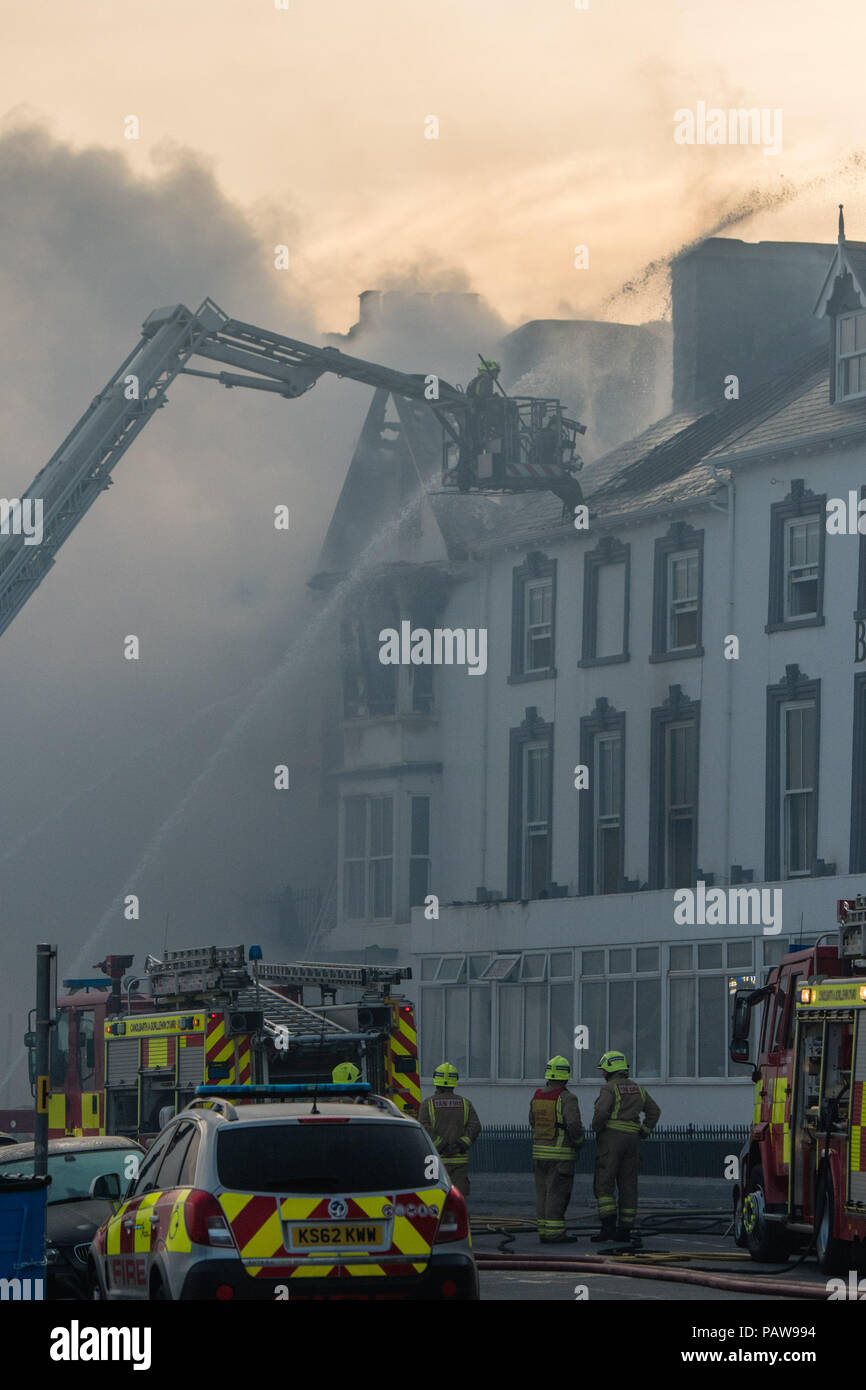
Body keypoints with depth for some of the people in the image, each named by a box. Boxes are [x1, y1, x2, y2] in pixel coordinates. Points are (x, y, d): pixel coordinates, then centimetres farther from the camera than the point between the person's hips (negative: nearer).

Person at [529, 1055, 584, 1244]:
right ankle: (554, 1233, -4)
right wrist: (579, 1143, -4)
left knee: (543, 1193, 10)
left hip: (539, 1151, 6)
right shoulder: (567, 1098, -14)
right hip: (561, 1154, -6)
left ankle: (544, 1231, 11)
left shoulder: (537, 1096, 6)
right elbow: (574, 1124, -23)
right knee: (557, 1193, -3)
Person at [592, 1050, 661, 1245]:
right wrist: (643, 1133, 15)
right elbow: (654, 1112, 16)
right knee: (627, 1185, 8)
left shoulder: (609, 1088, -8)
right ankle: (624, 1229, 8)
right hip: (630, 1141, 7)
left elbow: (601, 1112, -22)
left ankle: (608, 1226, -19)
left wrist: (597, 1129, -3)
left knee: (604, 1184, -7)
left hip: (611, 1139, -7)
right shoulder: (637, 1089, 13)